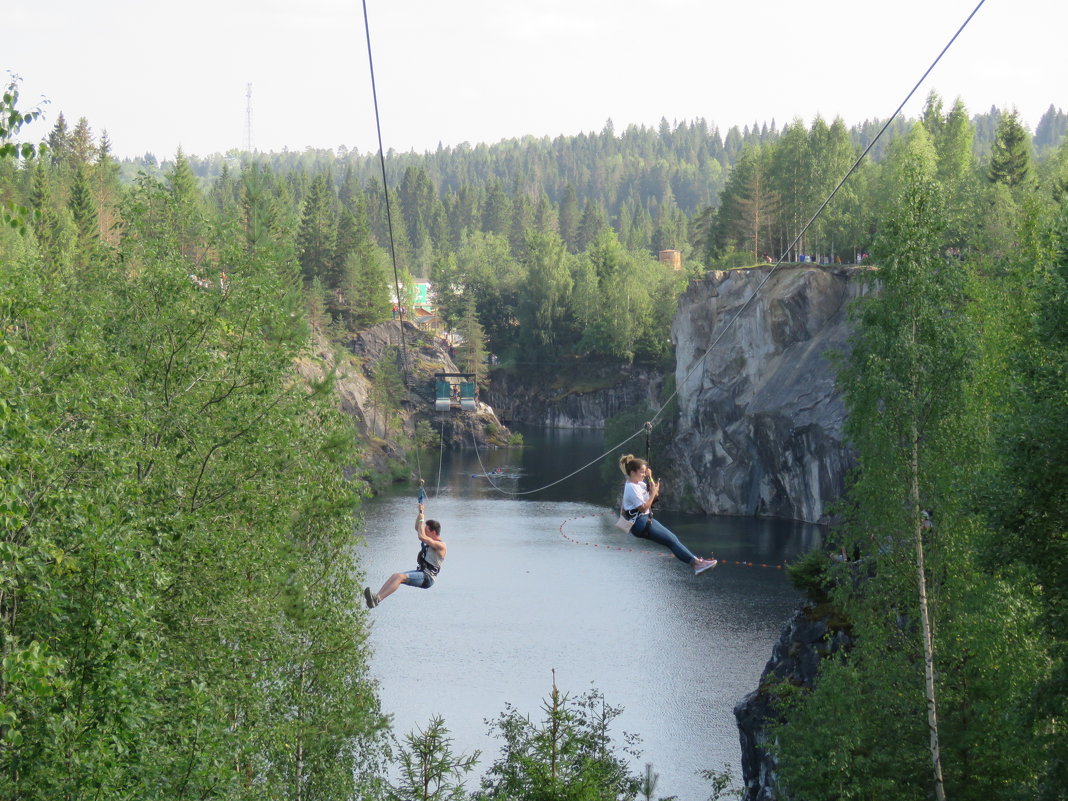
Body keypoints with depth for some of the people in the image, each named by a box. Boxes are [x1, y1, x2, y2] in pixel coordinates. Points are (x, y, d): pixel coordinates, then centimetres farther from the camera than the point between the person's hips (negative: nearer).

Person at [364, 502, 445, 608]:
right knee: (394, 576, -9)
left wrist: (422, 519, -13)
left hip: (427, 577, -10)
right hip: (420, 572, 10)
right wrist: (420, 513, 14)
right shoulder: (432, 541, 18)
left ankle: (378, 599, -41)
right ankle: (376, 596, -23)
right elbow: (417, 528, 27)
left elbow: (421, 536, -23)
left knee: (400, 577, -28)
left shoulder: (440, 546, -12)